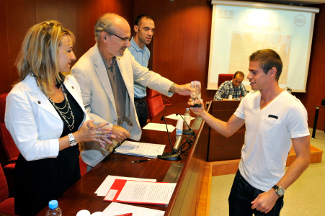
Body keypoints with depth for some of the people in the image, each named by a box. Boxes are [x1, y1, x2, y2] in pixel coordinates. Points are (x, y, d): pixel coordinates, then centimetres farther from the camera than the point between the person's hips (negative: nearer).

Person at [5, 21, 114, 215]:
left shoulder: (70, 82, 0)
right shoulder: (20, 96, -22)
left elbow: (82, 119, 10)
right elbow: (30, 150, -23)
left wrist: (92, 131, -12)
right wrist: (76, 137, -23)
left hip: (71, 170, 7)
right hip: (40, 182, -6)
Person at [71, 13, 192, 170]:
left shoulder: (125, 55, -3)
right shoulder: (81, 70, -24)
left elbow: (145, 75, 9)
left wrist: (176, 88, -1)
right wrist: (110, 128, -23)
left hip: (128, 134, 6)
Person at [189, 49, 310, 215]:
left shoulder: (292, 108, -21)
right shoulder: (249, 100, -1)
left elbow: (303, 158, -18)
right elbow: (227, 130, 6)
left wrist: (276, 192, -23)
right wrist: (202, 113, -7)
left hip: (268, 190, -5)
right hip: (242, 178, 5)